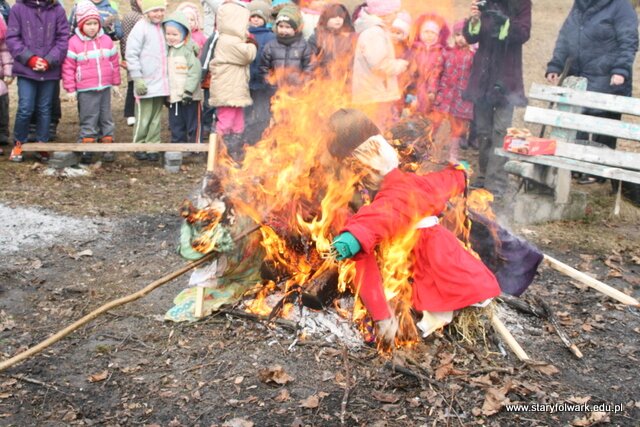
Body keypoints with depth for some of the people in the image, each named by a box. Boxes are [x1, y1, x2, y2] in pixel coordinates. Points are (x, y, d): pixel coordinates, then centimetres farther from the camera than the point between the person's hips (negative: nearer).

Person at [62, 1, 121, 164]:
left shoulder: (106, 40, 5)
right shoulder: (74, 43, -6)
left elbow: (114, 62, 12)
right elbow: (68, 66, -5)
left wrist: (115, 83, 13)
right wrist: (70, 89, -6)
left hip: (105, 88, 4)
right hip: (85, 91, -4)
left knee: (106, 119, 10)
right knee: (88, 121, 1)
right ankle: (87, 150, 8)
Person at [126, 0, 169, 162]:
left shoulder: (163, 28, 11)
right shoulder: (141, 27, -8)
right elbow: (131, 54, -10)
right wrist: (137, 79, -14)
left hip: (160, 82, 6)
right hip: (146, 83, -6)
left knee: (156, 118, 9)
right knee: (143, 118, 1)